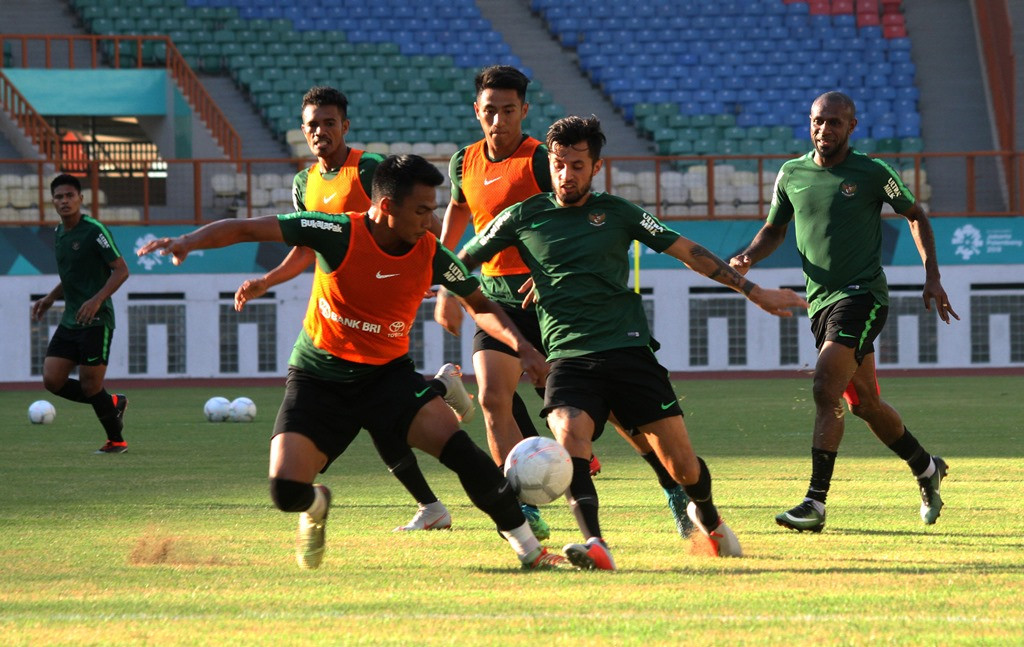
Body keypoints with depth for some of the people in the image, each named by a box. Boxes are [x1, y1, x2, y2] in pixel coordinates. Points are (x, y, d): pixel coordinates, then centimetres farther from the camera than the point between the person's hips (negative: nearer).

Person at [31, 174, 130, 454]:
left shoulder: (94, 230, -12)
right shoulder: (59, 233, 13)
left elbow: (121, 270, -14)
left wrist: (97, 300, -25)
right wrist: (50, 298, 13)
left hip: (95, 321, -8)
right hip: (70, 322, 8)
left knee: (90, 386, -5)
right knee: (52, 380, -1)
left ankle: (116, 441, 16)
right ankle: (112, 403, 19)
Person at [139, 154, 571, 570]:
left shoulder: (431, 255, -9)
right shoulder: (339, 234, -19)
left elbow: (480, 306, 10)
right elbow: (248, 230, -19)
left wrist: (520, 344, -6)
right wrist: (189, 241, -34)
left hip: (387, 374, 2)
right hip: (318, 377, -2)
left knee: (456, 445, -23)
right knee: (287, 491, -18)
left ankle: (529, 548, -9)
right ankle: (316, 506, 24)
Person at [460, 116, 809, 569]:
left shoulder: (616, 212, 10)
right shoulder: (523, 217, 10)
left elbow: (688, 252, 14)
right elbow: (462, 262, 20)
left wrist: (755, 292, 14)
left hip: (628, 351, 1)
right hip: (568, 357, 0)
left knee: (681, 464, -2)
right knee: (568, 438, -31)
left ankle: (708, 518, 30)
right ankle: (594, 545, -40)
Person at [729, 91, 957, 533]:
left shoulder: (873, 173, -4)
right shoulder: (792, 174, 8)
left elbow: (916, 216, 9)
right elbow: (774, 230, 19)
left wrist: (932, 275, 3)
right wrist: (748, 258, -1)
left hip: (862, 294, -6)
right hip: (820, 300, 6)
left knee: (825, 388, -21)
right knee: (865, 404, 13)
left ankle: (815, 503, -21)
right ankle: (925, 468, 38)